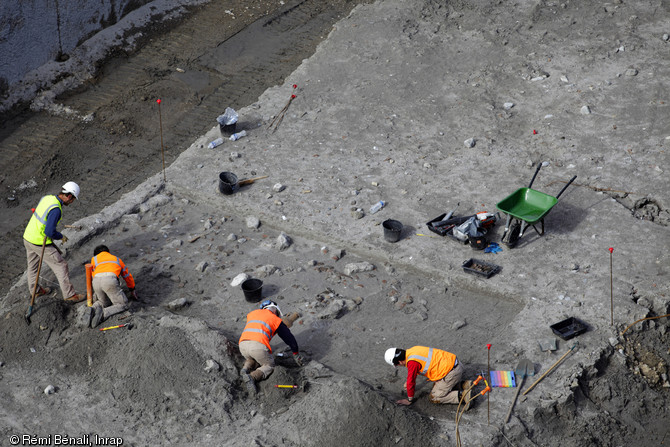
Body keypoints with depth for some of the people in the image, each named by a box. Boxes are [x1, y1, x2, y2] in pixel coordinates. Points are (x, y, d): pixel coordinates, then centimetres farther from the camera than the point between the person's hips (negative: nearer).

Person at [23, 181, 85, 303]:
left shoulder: (47, 198, 1)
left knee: (33, 265, 26)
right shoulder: (56, 209, -27)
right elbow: (49, 231, -30)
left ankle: (34, 290, 46)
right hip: (40, 243, -9)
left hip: (28, 237, 9)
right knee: (61, 266, 3)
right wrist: (61, 237, -9)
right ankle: (69, 295, 11)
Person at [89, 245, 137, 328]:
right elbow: (127, 276, 47)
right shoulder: (117, 259, 38)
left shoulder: (94, 259, 35)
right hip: (110, 280, -2)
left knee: (104, 303, 27)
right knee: (123, 305, 9)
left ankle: (95, 308, -8)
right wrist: (132, 290, 61)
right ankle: (102, 314, -17)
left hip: (96, 281, 3)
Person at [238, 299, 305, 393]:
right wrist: (296, 355, 35)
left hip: (243, 345, 5)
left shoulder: (252, 313, 30)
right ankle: (252, 377, -10)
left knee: (251, 360, 37)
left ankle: (245, 369, 2)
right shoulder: (276, 320, 20)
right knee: (269, 366, 19)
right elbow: (289, 338, 22)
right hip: (259, 346, -5)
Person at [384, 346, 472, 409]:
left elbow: (411, 382, -9)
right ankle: (463, 385, 14)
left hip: (451, 373, -9)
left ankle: (462, 395, -10)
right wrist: (409, 382, 47)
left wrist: (409, 400, 6)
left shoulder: (412, 362, -18)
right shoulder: (412, 351, 10)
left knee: (434, 398, 2)